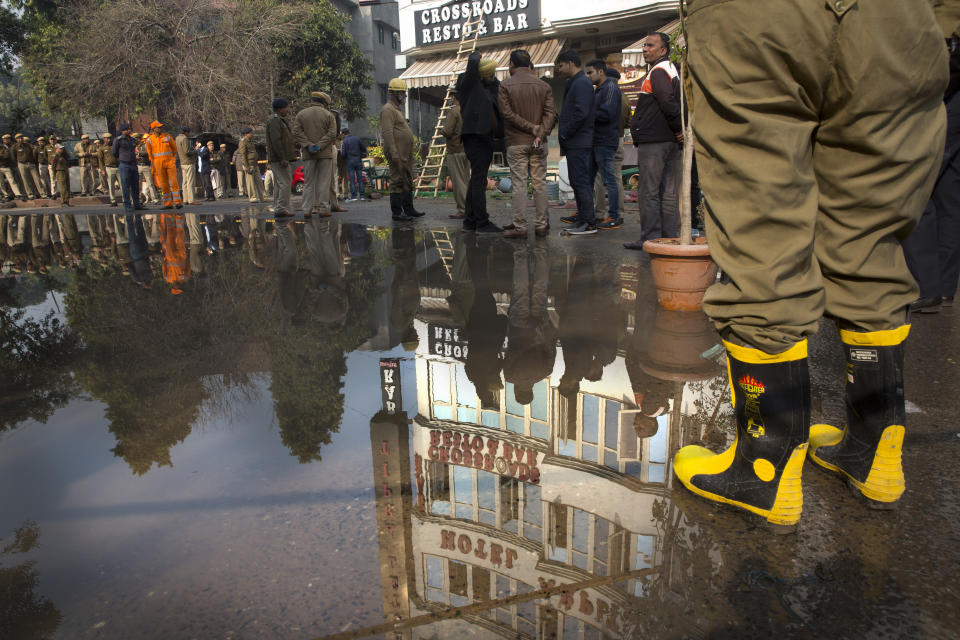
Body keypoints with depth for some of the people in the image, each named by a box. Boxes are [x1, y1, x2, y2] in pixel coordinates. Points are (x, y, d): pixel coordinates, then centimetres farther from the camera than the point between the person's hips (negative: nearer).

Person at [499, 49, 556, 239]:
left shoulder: (505, 86, -2)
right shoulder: (543, 85, 7)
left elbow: (507, 113, -10)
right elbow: (550, 113, -3)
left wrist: (530, 127, -8)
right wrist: (540, 134, -12)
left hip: (516, 142, -3)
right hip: (538, 143, 3)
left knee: (519, 184, -2)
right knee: (540, 183, 7)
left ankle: (520, 226, -2)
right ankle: (541, 225, 10)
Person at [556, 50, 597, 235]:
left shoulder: (582, 83, -13)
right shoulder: (574, 82, 20)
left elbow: (581, 113, -22)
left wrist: (564, 134, -14)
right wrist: (564, 134, 13)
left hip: (579, 142, -10)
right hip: (575, 142, 10)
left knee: (581, 182, -9)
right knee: (577, 181, 15)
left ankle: (589, 223, -7)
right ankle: (582, 217, 23)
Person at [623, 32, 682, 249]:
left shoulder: (657, 72, -10)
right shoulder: (673, 70, 21)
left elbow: (668, 103, -20)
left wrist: (678, 129, -10)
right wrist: (680, 130, 9)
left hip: (653, 141, -9)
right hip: (671, 142, 9)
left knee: (649, 192, -5)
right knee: (669, 193, 9)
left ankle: (651, 238, -3)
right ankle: (671, 238, 12)